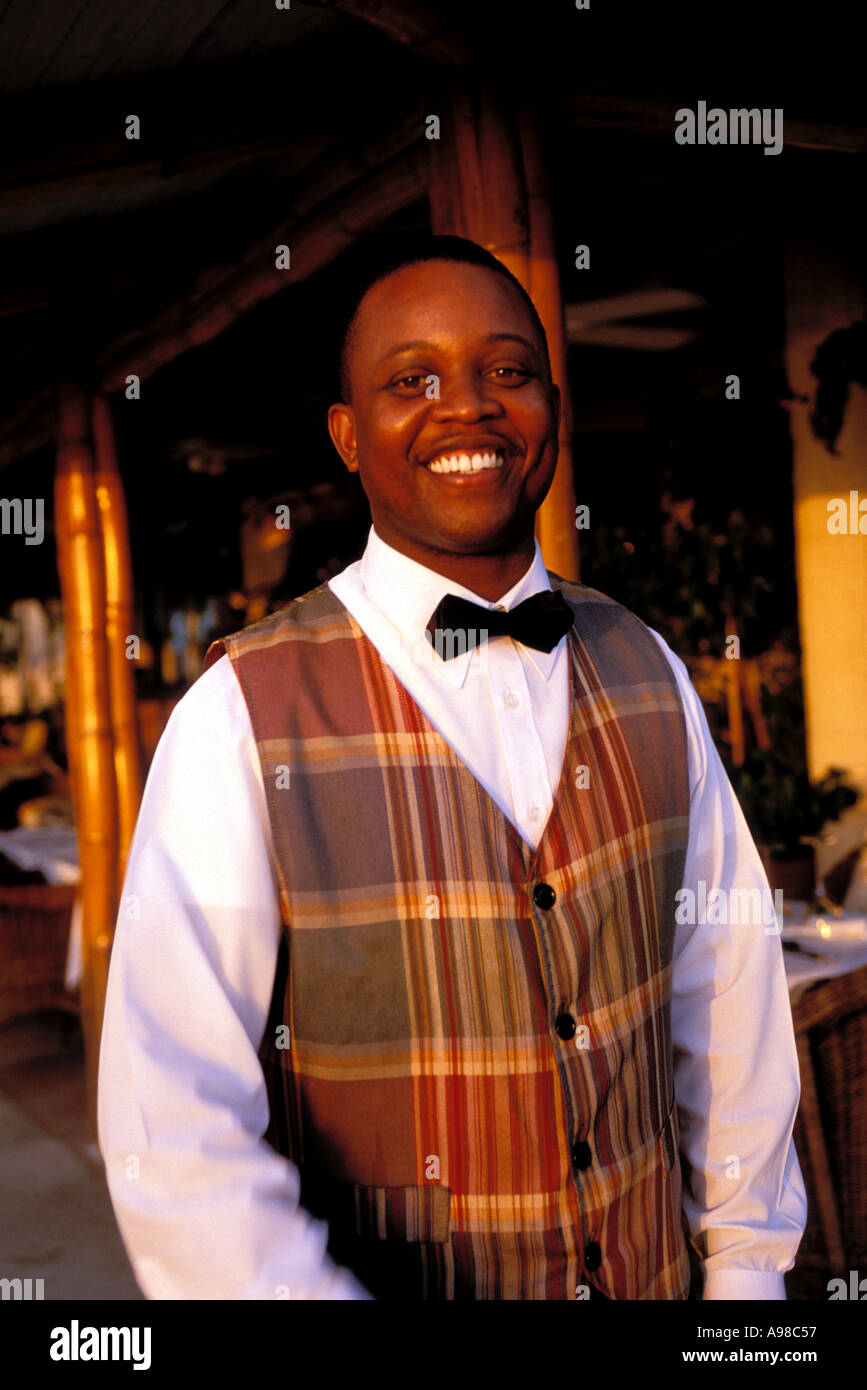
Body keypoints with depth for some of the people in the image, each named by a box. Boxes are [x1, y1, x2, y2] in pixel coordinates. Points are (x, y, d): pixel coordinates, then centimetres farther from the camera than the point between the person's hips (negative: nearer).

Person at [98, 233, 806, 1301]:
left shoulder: (647, 675, -5)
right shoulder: (244, 720, -20)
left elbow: (726, 990, 0)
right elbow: (176, 1135, -23)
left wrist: (747, 1268, 1)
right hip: (376, 1276, -3)